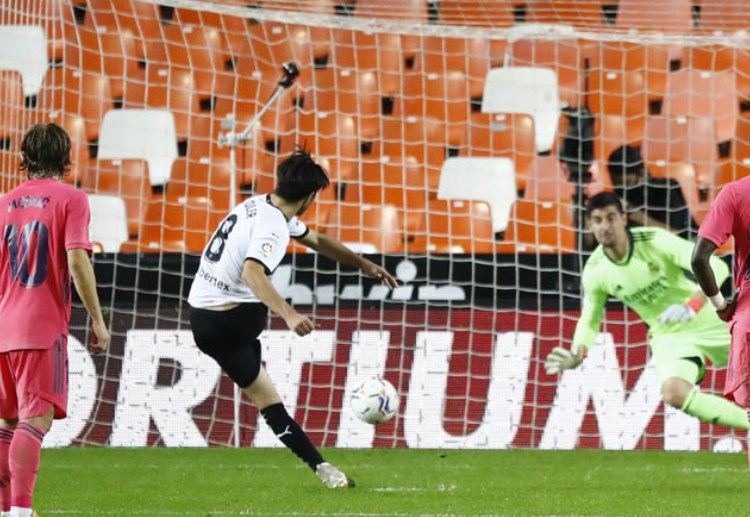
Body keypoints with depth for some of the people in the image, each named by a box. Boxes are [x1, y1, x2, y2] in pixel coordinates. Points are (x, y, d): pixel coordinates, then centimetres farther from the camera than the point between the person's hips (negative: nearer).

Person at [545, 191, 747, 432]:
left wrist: (692, 305, -45)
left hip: (708, 320, -1)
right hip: (669, 337, 1)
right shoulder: (594, 271, -11)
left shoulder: (654, 240, -22)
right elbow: (589, 320, 6)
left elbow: (716, 267, -29)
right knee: (673, 392, -29)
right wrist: (576, 355, -15)